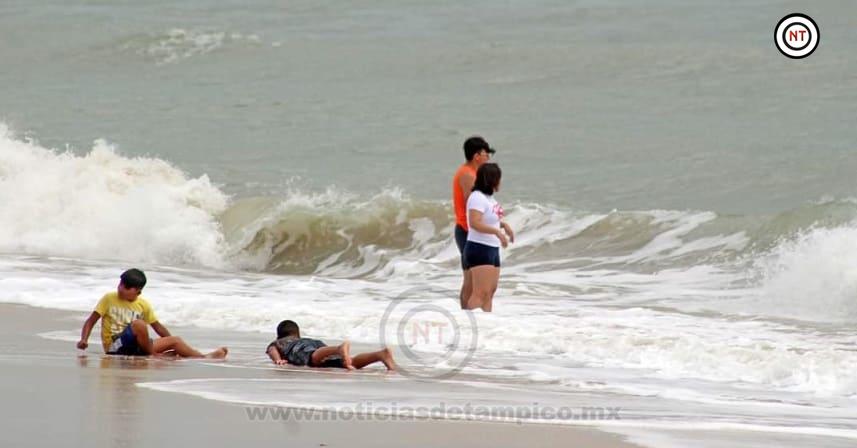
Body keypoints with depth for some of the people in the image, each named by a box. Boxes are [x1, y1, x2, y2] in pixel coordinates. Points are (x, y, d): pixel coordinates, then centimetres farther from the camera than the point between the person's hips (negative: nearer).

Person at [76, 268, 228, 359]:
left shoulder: (143, 305, 10)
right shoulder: (109, 299, 0)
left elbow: (157, 326, 16)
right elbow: (91, 321, 0)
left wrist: (175, 346, 12)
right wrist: (84, 340, -16)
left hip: (135, 347, 5)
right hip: (115, 346, -5)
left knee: (174, 341, -10)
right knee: (139, 324, -32)